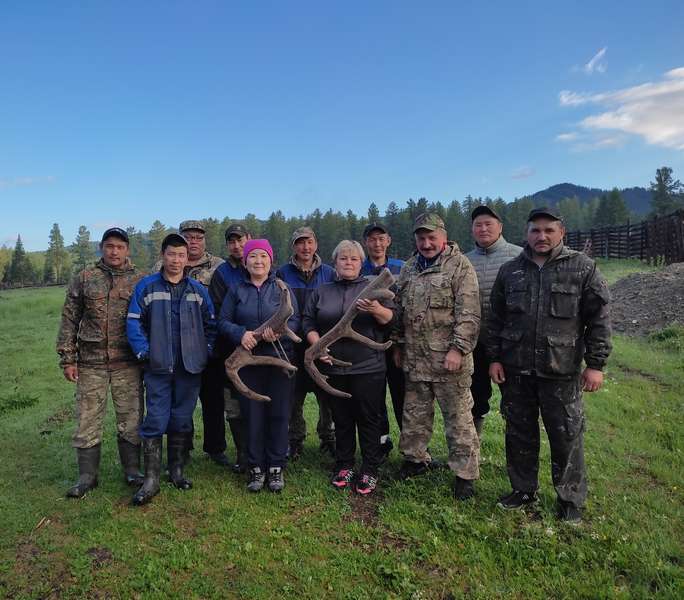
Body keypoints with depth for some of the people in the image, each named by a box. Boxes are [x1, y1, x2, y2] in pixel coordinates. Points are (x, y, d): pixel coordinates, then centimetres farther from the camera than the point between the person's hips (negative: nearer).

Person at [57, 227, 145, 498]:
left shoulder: (140, 281, 3)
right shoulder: (84, 279, 5)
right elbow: (69, 320, 6)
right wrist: (67, 359, 1)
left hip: (128, 364, 0)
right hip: (91, 363, 1)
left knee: (130, 418, 7)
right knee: (87, 420, 6)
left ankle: (132, 470, 22)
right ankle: (87, 476, 20)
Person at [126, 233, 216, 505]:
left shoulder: (198, 289, 7)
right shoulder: (147, 287, 0)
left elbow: (210, 324, 10)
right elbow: (134, 322, -2)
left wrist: (206, 352, 2)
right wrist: (144, 353, -9)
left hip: (190, 367, 2)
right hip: (158, 368, -2)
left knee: (182, 421, 12)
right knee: (155, 421, -2)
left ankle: (177, 471, 27)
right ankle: (151, 480, 9)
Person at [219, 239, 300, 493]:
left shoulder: (282, 288, 6)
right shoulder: (236, 290, 9)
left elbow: (296, 319, 0)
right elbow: (223, 321, 5)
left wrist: (280, 331, -20)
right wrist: (241, 333, -16)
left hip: (280, 359, 0)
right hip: (248, 360, 1)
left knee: (279, 414, 4)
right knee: (253, 415, 5)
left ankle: (276, 467, 18)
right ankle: (256, 468, 19)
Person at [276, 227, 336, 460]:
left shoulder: (328, 273, 7)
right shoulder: (283, 273, 4)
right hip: (293, 344, -1)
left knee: (327, 396, 6)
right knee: (294, 397, 5)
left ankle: (327, 438, 24)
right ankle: (295, 442, 21)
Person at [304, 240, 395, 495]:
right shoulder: (321, 292, 13)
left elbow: (390, 319, -4)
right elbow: (309, 322, 10)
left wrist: (377, 310, -25)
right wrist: (317, 344, -8)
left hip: (368, 367, -2)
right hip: (334, 367, 2)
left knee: (369, 418, 3)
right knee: (341, 419, 12)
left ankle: (370, 471, 15)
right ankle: (344, 466, 26)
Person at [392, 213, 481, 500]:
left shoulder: (460, 266, -7)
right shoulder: (408, 268, 13)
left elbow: (468, 314, -13)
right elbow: (400, 309, 19)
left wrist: (458, 349, -19)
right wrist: (398, 344, 16)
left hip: (448, 359, -6)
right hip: (414, 358, 6)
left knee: (458, 417, 3)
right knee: (414, 413, 17)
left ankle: (465, 473, 16)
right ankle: (415, 458, 35)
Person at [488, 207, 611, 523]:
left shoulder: (583, 268, -1)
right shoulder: (510, 271, 7)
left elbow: (599, 319, -2)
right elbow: (496, 319, 10)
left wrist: (595, 364, -7)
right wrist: (494, 358, 6)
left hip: (562, 372, -3)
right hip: (515, 369, 3)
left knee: (567, 437, 7)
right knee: (519, 434, 13)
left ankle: (571, 499, 27)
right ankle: (523, 490, 32)